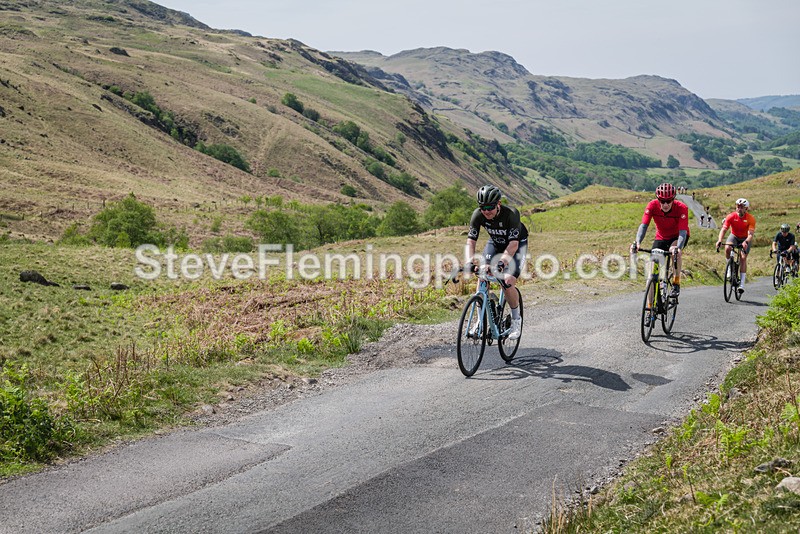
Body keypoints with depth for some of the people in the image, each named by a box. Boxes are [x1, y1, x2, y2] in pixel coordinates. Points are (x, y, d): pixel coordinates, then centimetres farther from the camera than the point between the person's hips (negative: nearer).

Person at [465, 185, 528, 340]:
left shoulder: (511, 214, -35)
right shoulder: (478, 215, -24)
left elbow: (513, 244, -39)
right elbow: (471, 241, -24)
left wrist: (501, 262, -53)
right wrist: (469, 261, -42)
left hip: (517, 244, -4)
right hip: (495, 243, 4)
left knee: (508, 282, -20)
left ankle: (516, 319, 4)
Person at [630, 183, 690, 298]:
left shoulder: (681, 208, -30)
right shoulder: (652, 206, -25)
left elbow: (683, 231, -37)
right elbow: (644, 225, -33)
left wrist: (678, 247, -57)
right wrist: (637, 243, -51)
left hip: (678, 236, -2)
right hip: (661, 237, 2)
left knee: (676, 250, -37)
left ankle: (676, 284, -22)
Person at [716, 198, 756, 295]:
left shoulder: (751, 219, -23)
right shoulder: (731, 216, -21)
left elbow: (751, 234, -32)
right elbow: (724, 229, -27)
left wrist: (746, 242, -52)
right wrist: (719, 240, -45)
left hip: (745, 239, -1)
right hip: (734, 236, 1)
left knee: (743, 258, -16)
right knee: (727, 248, -31)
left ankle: (742, 283, -13)